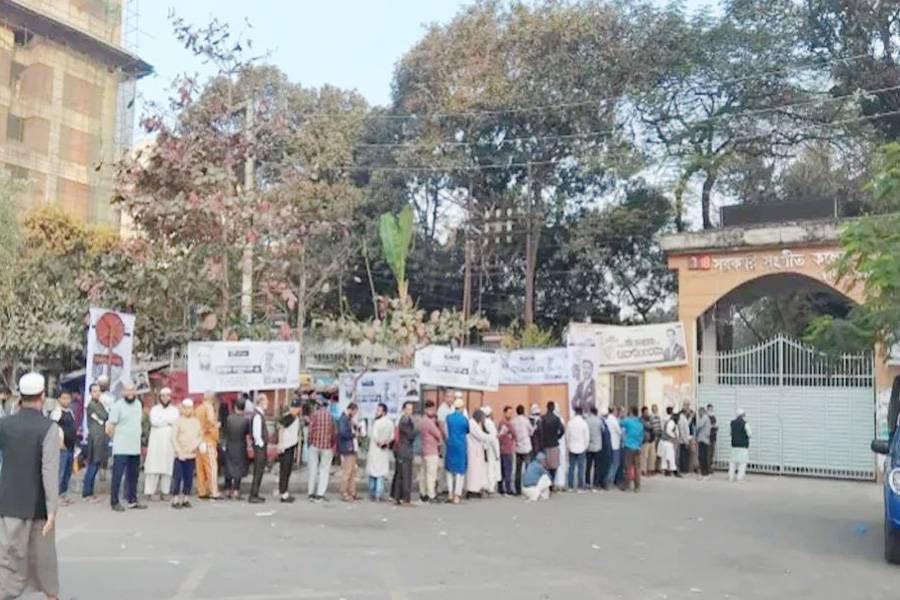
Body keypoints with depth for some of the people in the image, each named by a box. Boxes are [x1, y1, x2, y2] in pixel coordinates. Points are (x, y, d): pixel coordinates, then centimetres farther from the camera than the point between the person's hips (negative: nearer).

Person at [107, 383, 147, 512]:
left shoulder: (138, 404, 12)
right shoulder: (118, 405, -8)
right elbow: (110, 427, -9)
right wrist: (117, 438, 0)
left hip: (135, 447, 6)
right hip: (121, 448, -6)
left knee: (133, 476, 12)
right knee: (118, 476, -4)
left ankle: (132, 500, 20)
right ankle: (114, 502, 2)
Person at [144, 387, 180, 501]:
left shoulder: (175, 410, 15)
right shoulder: (154, 409, 11)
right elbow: (154, 421, -7)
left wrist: (162, 419, -5)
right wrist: (169, 421, -3)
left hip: (170, 442, 1)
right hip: (156, 442, -1)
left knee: (168, 466, -4)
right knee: (153, 466, -8)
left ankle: (165, 492, -1)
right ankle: (150, 492, -7)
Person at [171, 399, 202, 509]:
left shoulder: (196, 422, 9)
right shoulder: (178, 421, -3)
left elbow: (200, 436, 13)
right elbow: (173, 438, -6)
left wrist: (196, 444, -6)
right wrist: (179, 451, -11)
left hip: (192, 455, 4)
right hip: (180, 455, -4)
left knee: (189, 479, 7)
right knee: (177, 478, -3)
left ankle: (186, 499, 15)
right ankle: (175, 500, 4)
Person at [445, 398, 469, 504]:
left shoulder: (448, 418, -3)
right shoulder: (464, 419, -10)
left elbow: (447, 432, 6)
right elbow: (468, 431, 5)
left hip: (450, 446, 3)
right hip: (461, 447, -3)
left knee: (449, 469, 19)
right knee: (460, 470, 4)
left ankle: (450, 492, 14)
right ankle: (457, 496, 3)